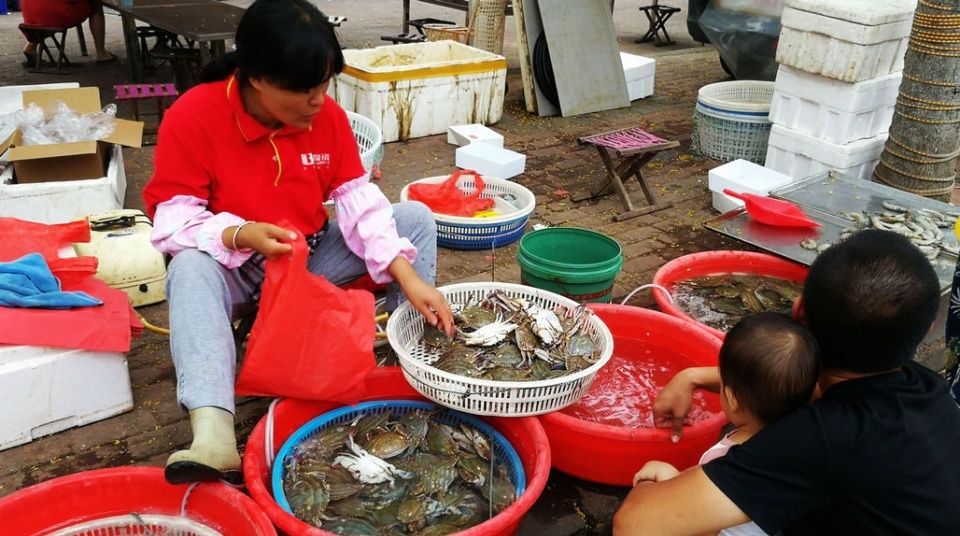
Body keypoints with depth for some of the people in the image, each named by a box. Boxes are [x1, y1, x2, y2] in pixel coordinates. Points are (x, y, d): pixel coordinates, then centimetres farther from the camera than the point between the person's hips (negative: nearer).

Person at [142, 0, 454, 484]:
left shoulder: (327, 115, -8)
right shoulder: (192, 117, -19)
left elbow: (359, 203, -11)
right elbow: (173, 221, -18)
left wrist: (410, 279, -23)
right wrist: (241, 235, -38)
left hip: (311, 257, 4)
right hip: (232, 267, -3)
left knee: (415, 217, -11)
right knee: (190, 268, -38)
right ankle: (213, 435, -52)